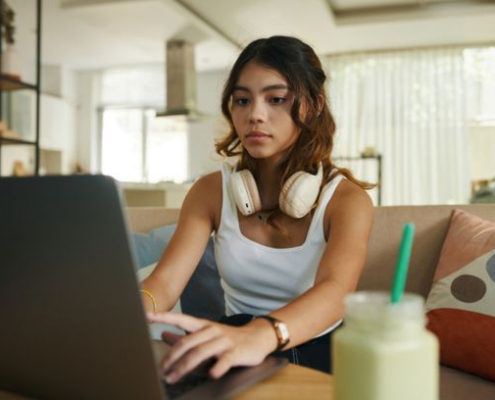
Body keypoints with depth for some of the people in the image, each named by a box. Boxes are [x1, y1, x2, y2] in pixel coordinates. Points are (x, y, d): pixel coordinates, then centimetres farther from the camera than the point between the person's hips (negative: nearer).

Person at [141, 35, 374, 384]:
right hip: (236, 354, 2)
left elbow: (335, 292, -30)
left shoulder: (347, 198, -10)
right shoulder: (210, 191, 0)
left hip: (318, 355, -1)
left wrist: (262, 334, -52)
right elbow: (165, 281, -13)